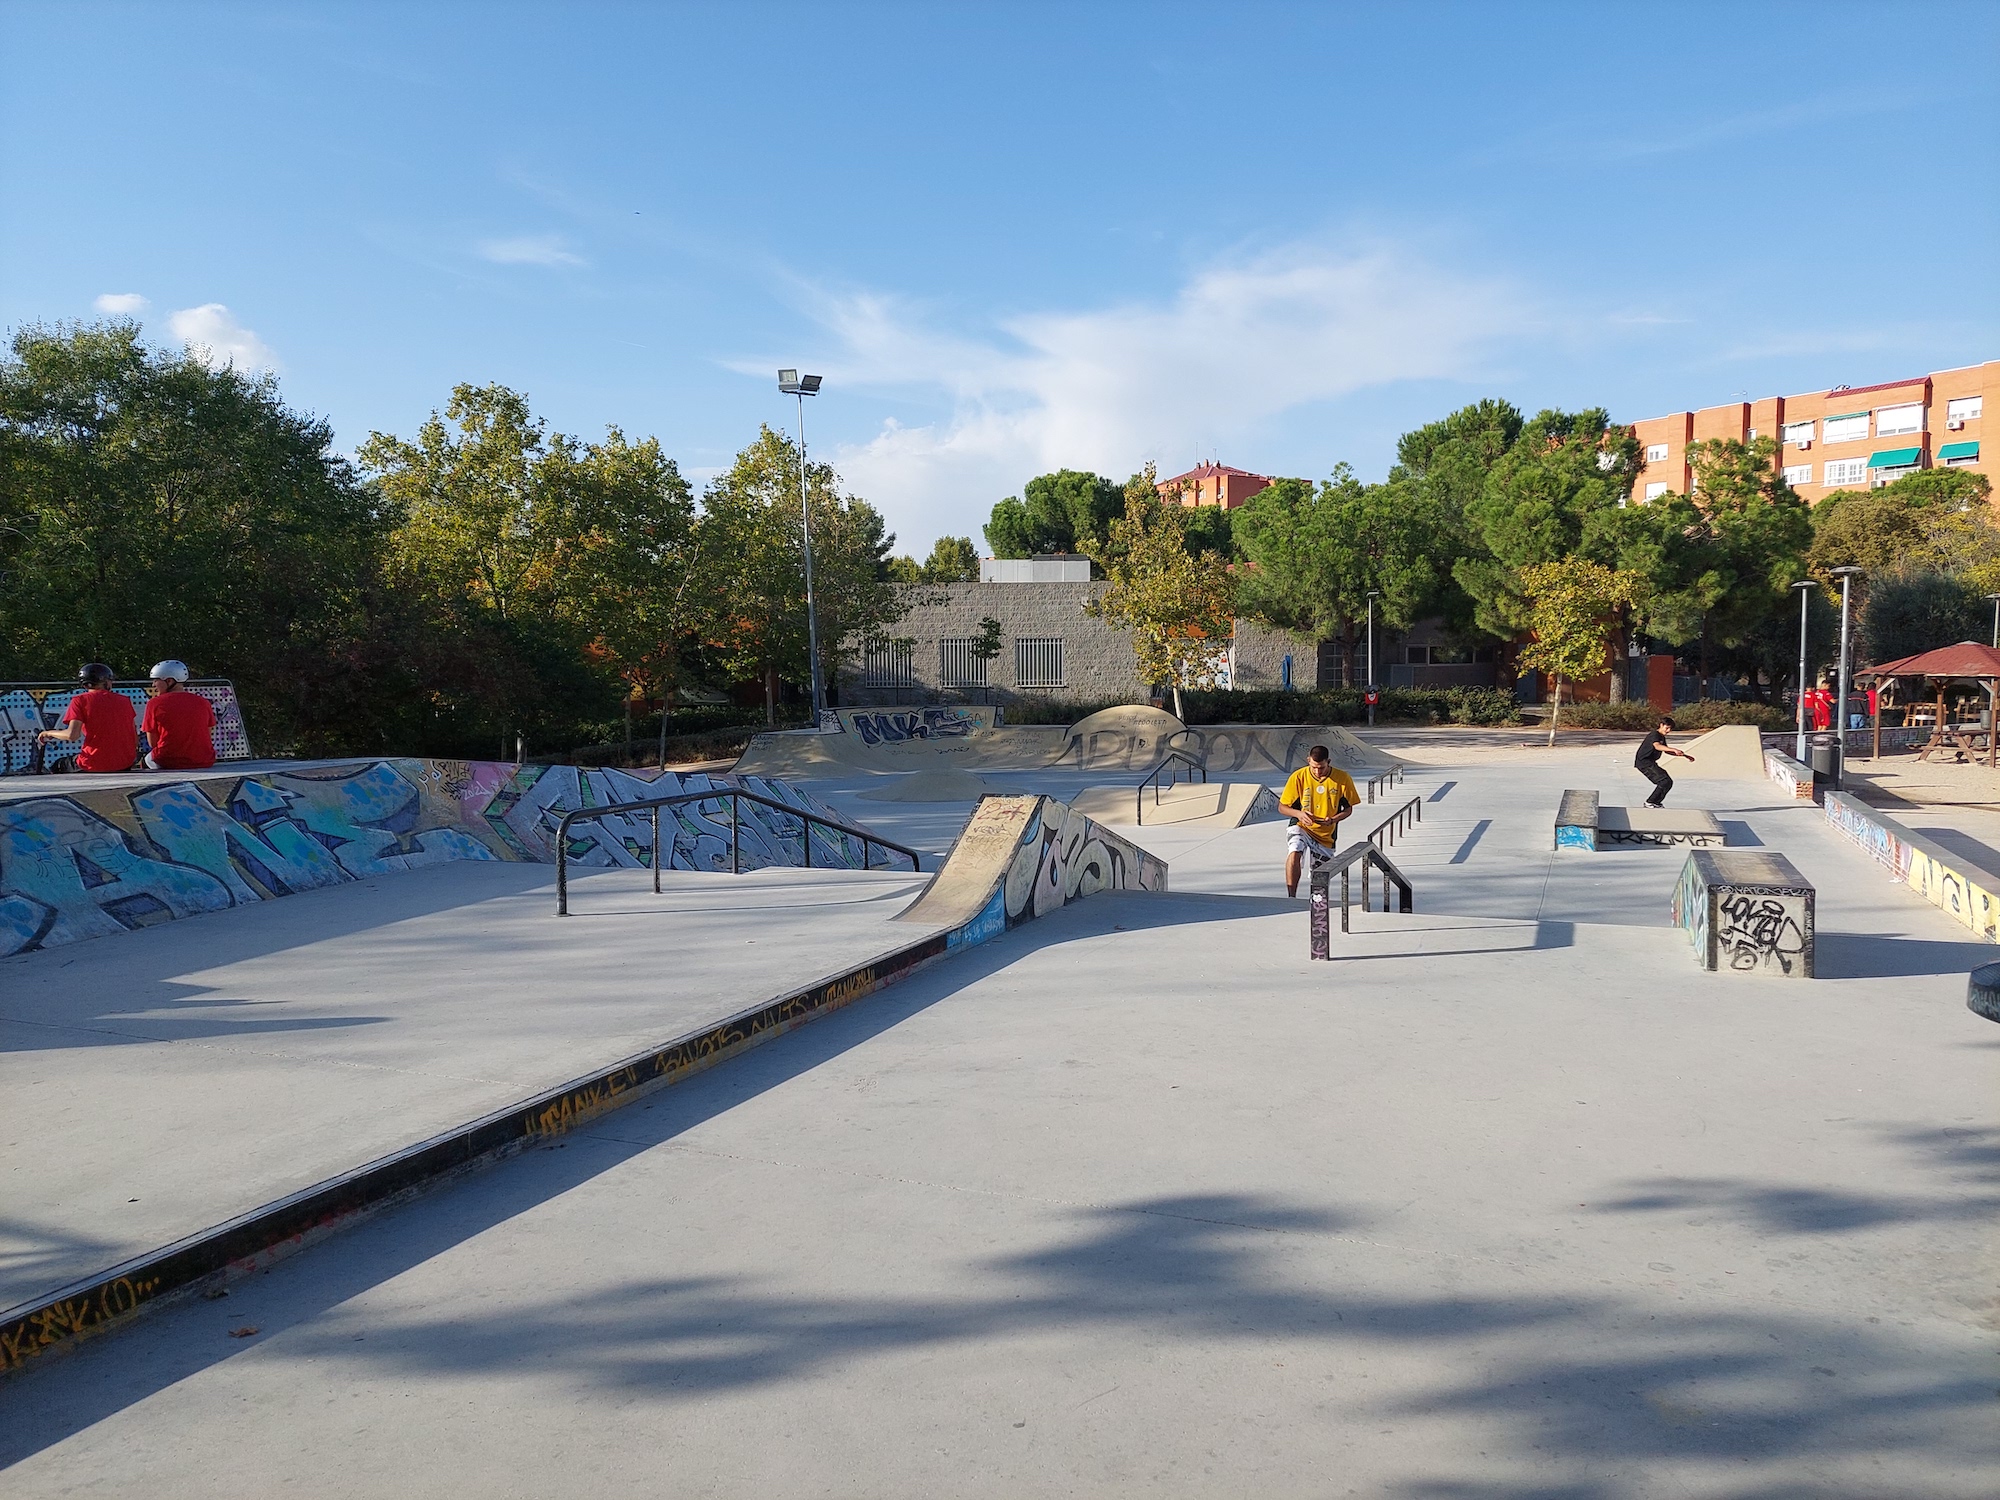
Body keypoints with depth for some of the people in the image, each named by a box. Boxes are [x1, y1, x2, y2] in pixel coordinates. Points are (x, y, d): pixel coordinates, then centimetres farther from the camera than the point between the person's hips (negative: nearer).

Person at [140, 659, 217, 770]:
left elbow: (152, 743, 0)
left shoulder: (155, 703, -4)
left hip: (168, 763, -3)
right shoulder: (203, 702, 3)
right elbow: (209, 738, 9)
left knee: (149, 758, 29)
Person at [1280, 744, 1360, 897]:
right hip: (1301, 827, -1)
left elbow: (1348, 808, 0)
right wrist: (1298, 814, -26)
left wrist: (1332, 820, -20)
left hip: (1326, 835, 2)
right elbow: (1282, 807, -5)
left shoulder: (1343, 778, -11)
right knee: (1294, 853, -33)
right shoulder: (1298, 777, -13)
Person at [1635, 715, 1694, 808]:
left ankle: (1656, 802, 19)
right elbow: (1657, 746, -37)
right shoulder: (1654, 735, -15)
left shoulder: (1662, 737, 17)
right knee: (1665, 781, -19)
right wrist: (1674, 750, -50)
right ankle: (1650, 802, -13)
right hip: (1643, 762, -10)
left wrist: (1684, 755, 29)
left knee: (1668, 782, 11)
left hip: (1650, 763, 10)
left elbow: (1666, 751, 32)